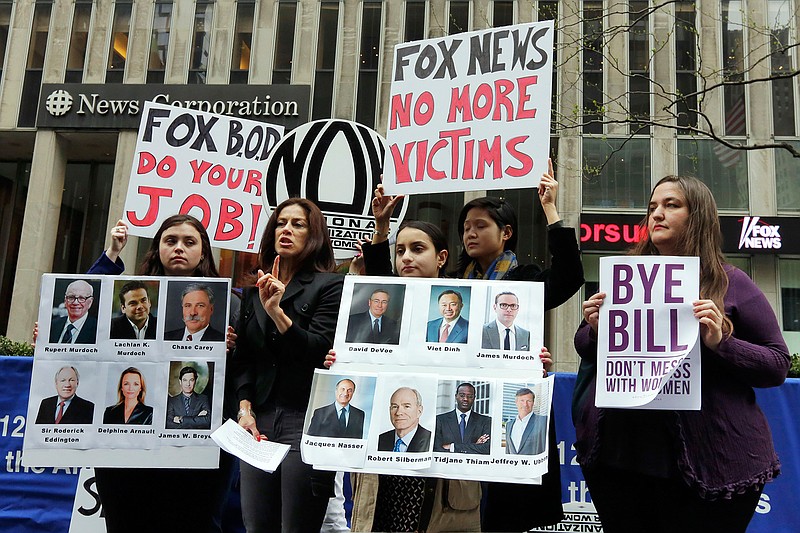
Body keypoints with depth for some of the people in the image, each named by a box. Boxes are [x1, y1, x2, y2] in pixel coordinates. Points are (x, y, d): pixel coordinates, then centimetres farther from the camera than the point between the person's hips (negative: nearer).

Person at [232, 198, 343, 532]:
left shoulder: (330, 286, 0)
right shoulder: (254, 291, 17)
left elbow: (319, 352, -9)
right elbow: (242, 359, 13)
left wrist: (277, 311, -17)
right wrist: (245, 409, 0)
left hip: (306, 420, -5)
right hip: (259, 422, 5)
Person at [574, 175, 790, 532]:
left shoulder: (731, 284, -1)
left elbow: (778, 364, -1)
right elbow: (585, 350, 15)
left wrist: (720, 343, -18)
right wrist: (594, 329, -6)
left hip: (705, 461, -3)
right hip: (618, 453, 4)